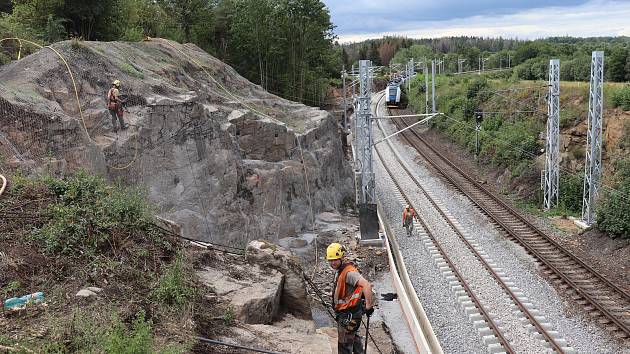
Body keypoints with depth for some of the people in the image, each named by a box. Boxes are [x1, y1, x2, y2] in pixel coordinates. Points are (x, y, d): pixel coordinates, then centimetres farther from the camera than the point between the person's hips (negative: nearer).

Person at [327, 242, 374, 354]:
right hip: (345, 313, 10)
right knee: (353, 338, 27)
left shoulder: (349, 272, -26)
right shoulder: (341, 270, 7)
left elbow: (367, 285, -39)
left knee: (344, 345, 0)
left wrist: (368, 306, -36)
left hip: (349, 314, -10)